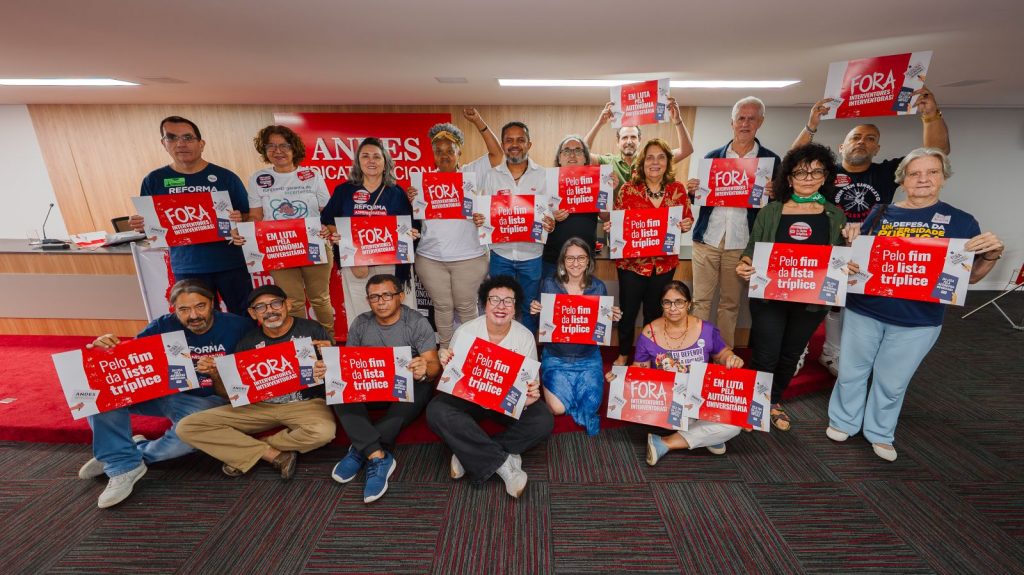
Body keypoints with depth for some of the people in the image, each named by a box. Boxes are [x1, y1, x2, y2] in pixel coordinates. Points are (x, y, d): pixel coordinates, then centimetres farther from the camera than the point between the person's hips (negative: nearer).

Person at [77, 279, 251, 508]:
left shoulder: (238, 327, -12)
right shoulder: (164, 326, -4)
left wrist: (216, 374, -28)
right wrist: (106, 347, -27)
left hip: (207, 400, -4)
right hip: (164, 393, 4)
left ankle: (140, 452, 3)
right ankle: (123, 467, -6)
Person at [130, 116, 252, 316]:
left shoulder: (225, 177, 0)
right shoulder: (154, 180, 4)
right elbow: (149, 222, 10)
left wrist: (239, 220, -19)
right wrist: (140, 225, -12)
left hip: (229, 264, -1)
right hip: (187, 269, 2)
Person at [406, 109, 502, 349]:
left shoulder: (471, 173, 1)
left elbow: (497, 154, -8)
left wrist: (478, 121, -12)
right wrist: (410, 201, -14)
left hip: (469, 258, -2)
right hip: (430, 259, 2)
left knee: (466, 307, 12)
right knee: (442, 307, 14)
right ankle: (445, 350, 31)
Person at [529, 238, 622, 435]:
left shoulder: (598, 287, -4)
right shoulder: (549, 284, -9)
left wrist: (613, 317, -17)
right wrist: (535, 310, -23)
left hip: (588, 358, 2)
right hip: (556, 357, -1)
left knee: (591, 408, -8)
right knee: (557, 408, -12)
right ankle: (547, 381, 21)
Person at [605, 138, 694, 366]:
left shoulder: (678, 189, 1)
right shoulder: (628, 189, -5)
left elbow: (687, 220, 10)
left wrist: (686, 225, -12)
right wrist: (609, 226, -21)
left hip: (665, 263, 2)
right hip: (631, 262, -2)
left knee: (654, 312, 16)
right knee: (628, 311, 7)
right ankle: (623, 355, 31)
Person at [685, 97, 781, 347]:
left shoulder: (770, 160, 7)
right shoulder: (712, 156, 11)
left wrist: (772, 195, -15)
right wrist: (691, 190, -8)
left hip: (741, 244, -1)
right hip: (706, 239, 1)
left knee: (730, 303, 7)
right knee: (700, 300, 1)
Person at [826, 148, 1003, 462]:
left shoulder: (961, 221, 0)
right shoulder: (880, 213, 1)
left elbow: (969, 276, 3)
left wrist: (992, 255, -16)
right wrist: (852, 241, -11)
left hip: (918, 321, 0)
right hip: (863, 310, 1)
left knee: (892, 382, 13)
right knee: (851, 370, 12)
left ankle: (880, 433, 34)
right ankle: (843, 421, 33)